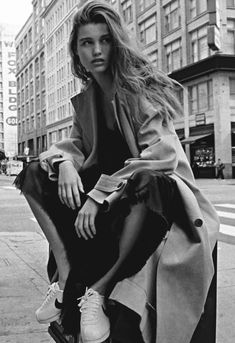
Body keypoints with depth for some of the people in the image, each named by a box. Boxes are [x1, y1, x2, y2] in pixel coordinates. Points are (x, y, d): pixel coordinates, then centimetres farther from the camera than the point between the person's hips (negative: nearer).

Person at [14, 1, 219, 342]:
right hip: (108, 190, 7)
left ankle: (99, 289, -26)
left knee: (146, 183, -41)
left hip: (158, 192, -6)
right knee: (35, 174, -6)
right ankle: (66, 276, -17)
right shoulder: (85, 100, 6)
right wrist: (65, 162, -14)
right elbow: (77, 143, 12)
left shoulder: (141, 88, -14)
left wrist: (100, 194, -29)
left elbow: (160, 155, -24)